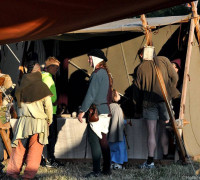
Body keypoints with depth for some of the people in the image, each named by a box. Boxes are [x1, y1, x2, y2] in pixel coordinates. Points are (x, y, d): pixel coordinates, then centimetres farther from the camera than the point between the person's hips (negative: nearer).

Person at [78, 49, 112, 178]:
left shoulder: (97, 73, -13)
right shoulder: (106, 73, 15)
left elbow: (91, 93, -17)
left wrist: (82, 110, -15)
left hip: (96, 111, -9)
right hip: (105, 111, 9)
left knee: (94, 140, -8)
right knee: (103, 140, 13)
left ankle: (96, 171, -9)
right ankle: (107, 169, 15)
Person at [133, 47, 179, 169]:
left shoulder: (141, 68, 3)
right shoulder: (163, 60, 2)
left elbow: (137, 89, 7)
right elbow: (174, 77, 0)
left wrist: (138, 109, 15)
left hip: (149, 102, 0)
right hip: (164, 99, 0)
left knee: (151, 132, 0)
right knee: (165, 130, 10)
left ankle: (150, 161, -5)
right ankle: (166, 157, 13)